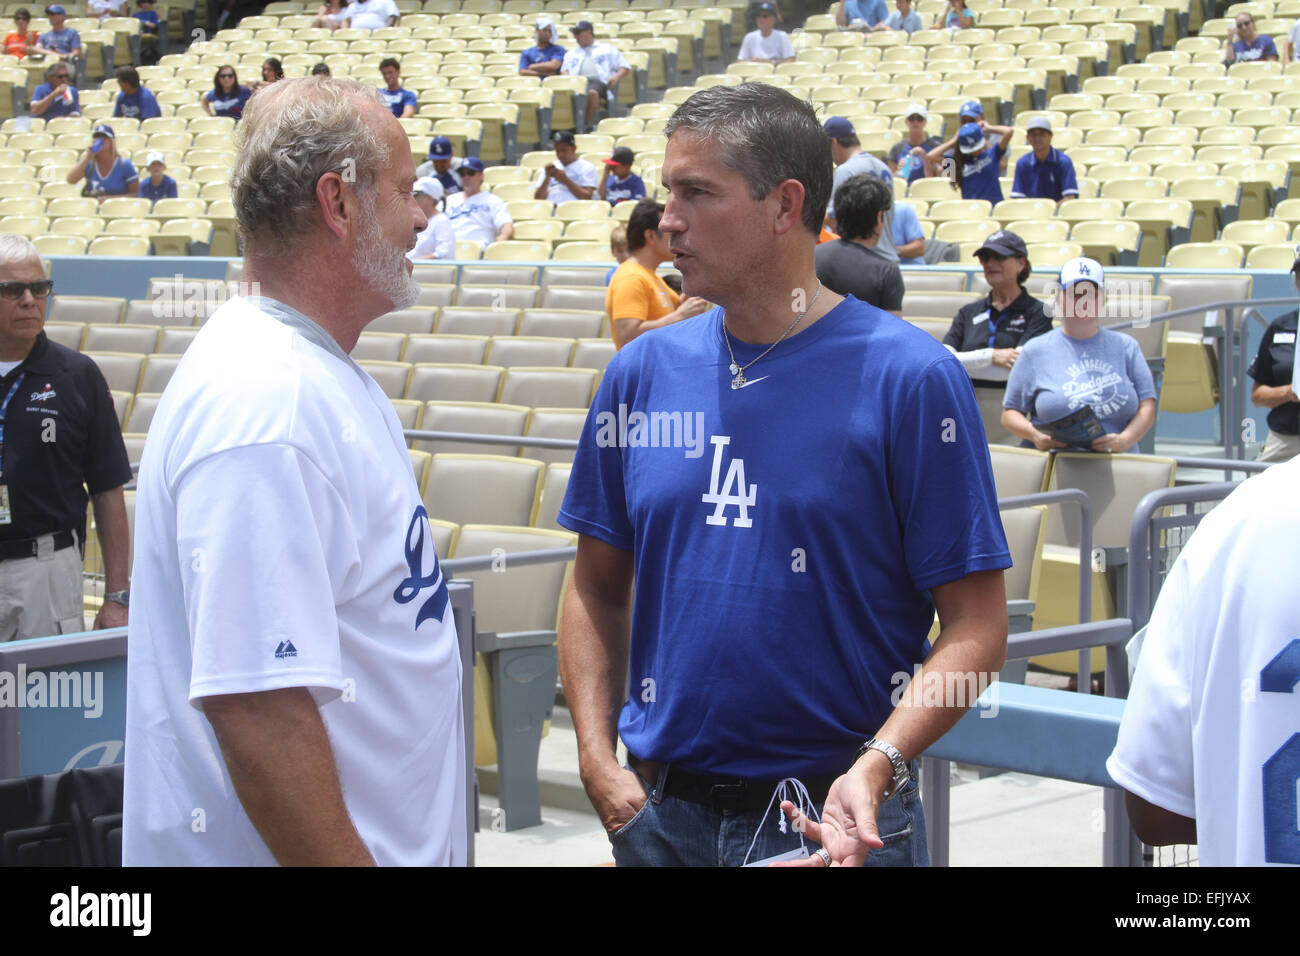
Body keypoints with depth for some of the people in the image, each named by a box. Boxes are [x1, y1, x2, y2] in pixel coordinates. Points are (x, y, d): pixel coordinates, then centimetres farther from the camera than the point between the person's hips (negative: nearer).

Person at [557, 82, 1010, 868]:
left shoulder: (911, 376, -9)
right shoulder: (643, 372, 3)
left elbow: (976, 627, -10)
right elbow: (598, 591, 9)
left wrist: (876, 767, -22)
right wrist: (599, 762, -2)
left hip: (833, 825, -3)